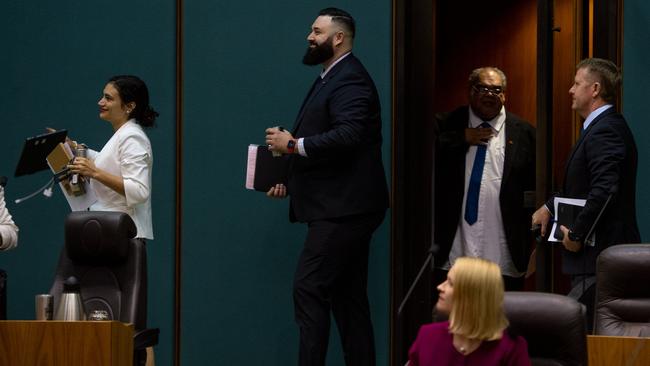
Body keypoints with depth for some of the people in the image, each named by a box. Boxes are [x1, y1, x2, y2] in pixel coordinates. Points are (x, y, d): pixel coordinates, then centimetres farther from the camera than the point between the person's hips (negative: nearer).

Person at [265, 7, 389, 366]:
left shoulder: (349, 79, -12)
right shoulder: (330, 78, 20)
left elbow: (347, 135, -26)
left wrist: (293, 144, -19)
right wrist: (290, 181, 12)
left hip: (343, 208, -10)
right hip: (340, 207, 10)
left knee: (309, 288, -13)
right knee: (348, 296, 10)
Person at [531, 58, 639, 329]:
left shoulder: (605, 131, -17)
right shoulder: (606, 127, 17)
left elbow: (604, 191, -27)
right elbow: (584, 185, 25)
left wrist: (577, 234, -19)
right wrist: (549, 207, 12)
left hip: (598, 255, -11)